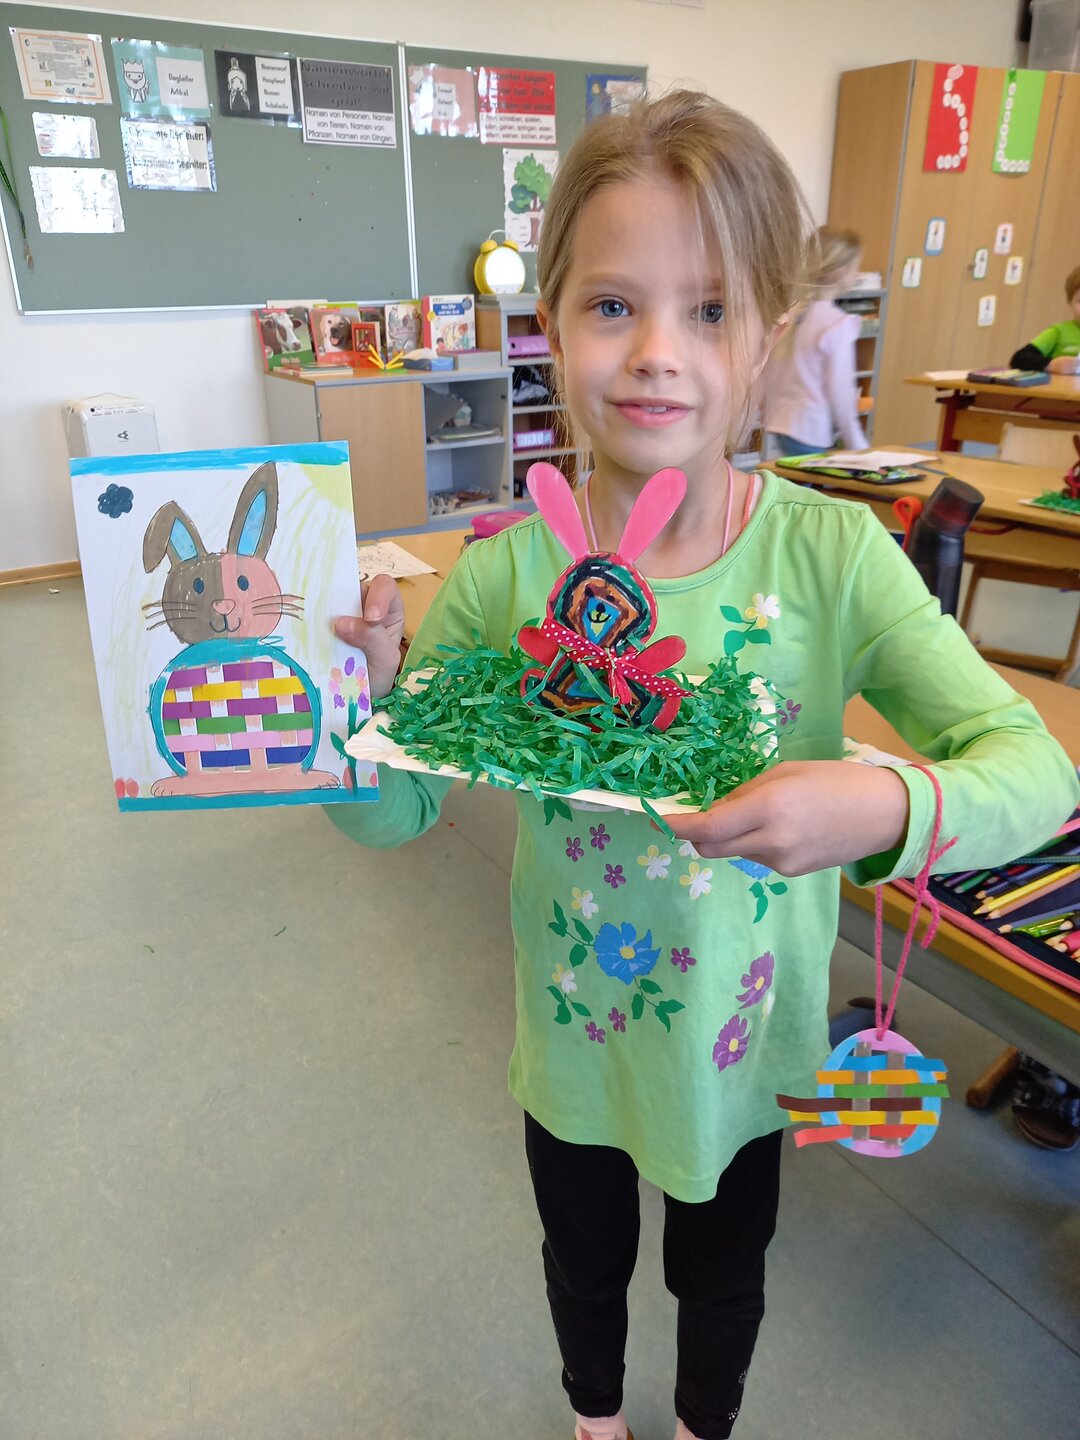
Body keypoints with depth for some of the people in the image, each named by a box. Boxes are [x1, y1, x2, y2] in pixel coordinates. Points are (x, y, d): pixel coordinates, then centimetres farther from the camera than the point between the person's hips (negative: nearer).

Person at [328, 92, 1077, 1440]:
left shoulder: (834, 556, -21)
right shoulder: (505, 579, -19)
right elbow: (390, 812, -12)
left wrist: (887, 806, -39)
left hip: (748, 1037, 0)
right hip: (572, 1040, 1)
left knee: (722, 1274, 29)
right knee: (586, 1264, 30)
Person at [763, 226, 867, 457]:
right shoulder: (839, 324, -13)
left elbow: (770, 377, 11)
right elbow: (840, 393, -12)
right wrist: (859, 449, -4)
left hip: (779, 426, 8)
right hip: (812, 434, -8)